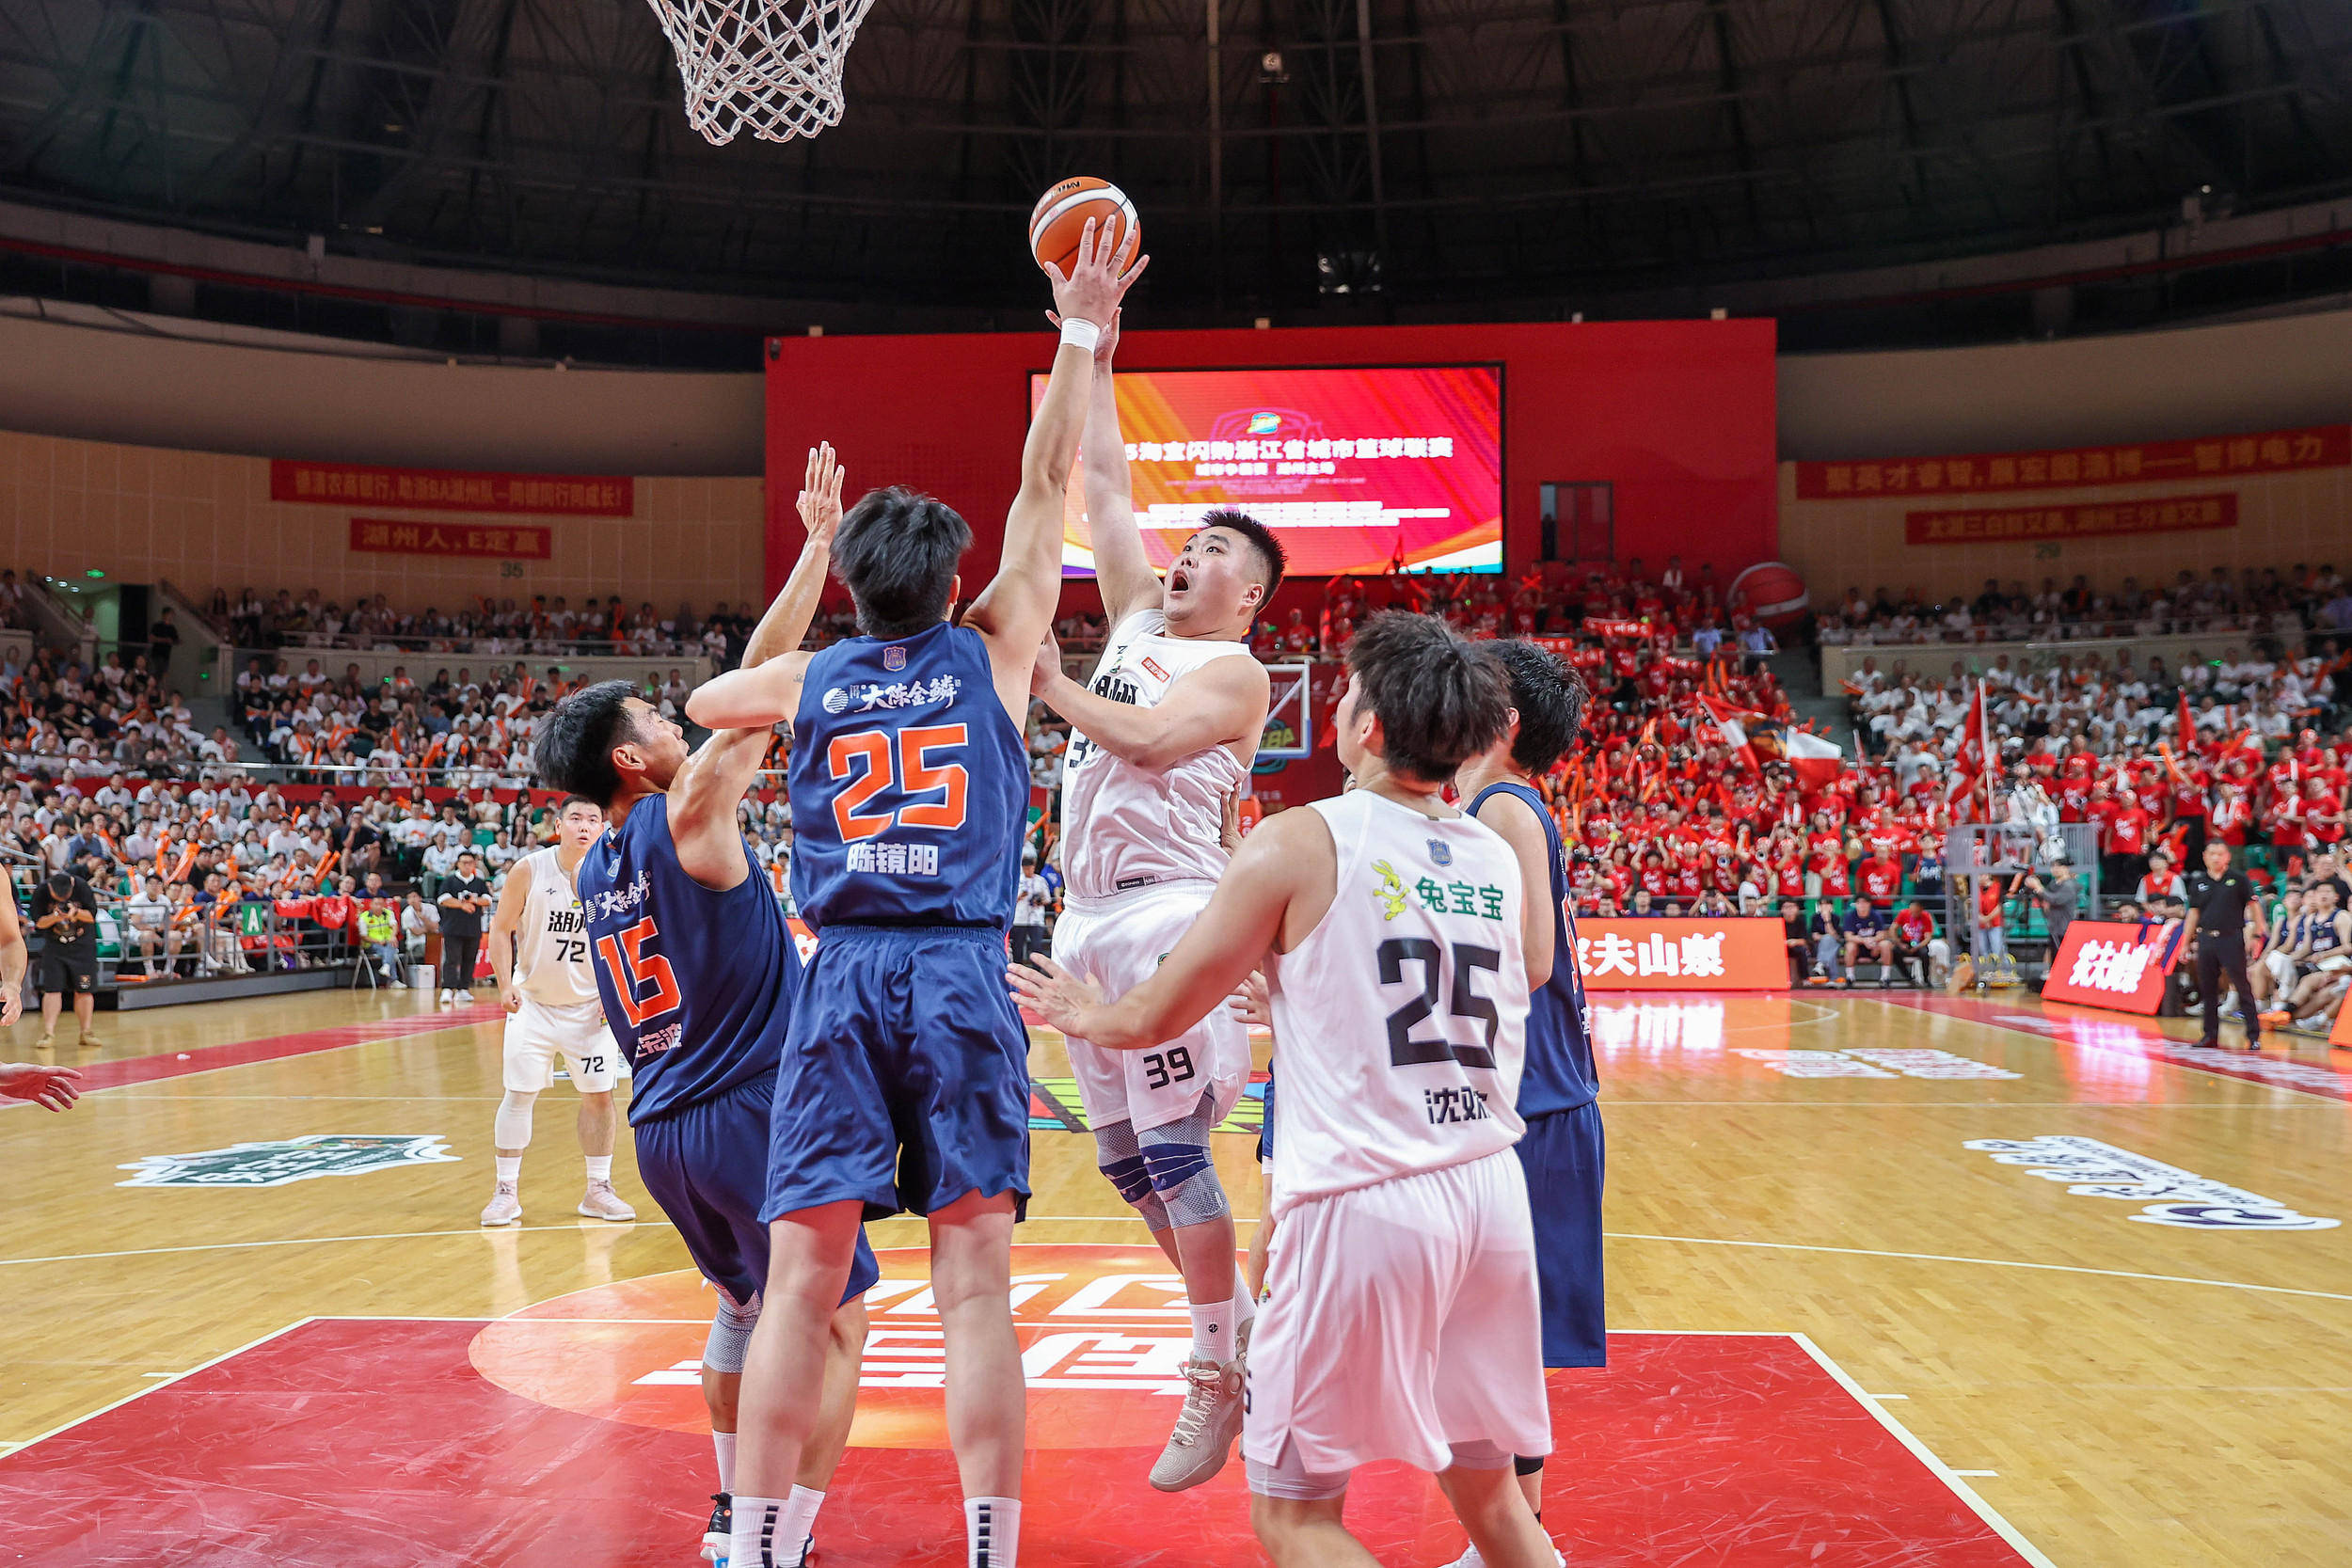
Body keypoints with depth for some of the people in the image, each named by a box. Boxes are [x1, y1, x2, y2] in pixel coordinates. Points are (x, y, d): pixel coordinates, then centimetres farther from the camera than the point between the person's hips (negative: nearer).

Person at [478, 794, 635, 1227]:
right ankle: (506, 1191, 12)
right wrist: (506, 984, -15)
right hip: (533, 1002, -2)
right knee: (519, 1094, -1)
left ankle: (598, 1191, 17)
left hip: (591, 1006, 2)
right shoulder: (529, 870, -11)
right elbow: (501, 929, -4)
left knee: (599, 1094, 4)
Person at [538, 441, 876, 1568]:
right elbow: (756, 682, -13)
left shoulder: (596, 865, 9)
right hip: (750, 1113, -8)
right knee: (835, 1322, 3)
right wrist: (821, 541, -8)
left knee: (744, 1302, 27)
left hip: (661, 1128, 8)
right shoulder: (688, 816, -13)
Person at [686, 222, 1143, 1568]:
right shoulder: (992, 651, 7)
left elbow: (702, 702, 33)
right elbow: (1048, 483, 12)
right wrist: (1083, 333, 14)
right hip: (963, 976, -1)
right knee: (975, 1280, -2)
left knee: (803, 1277, 1)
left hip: (843, 978, 1)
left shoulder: (808, 679, 12)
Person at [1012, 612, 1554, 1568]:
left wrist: (1081, 1014, 22)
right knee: (1484, 1484, 21)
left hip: (1365, 1201, -6)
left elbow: (1153, 1020, 0)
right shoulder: (1498, 859, 8)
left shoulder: (1298, 844, -8)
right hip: (1492, 1192, 6)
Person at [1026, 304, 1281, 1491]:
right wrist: (1092, 353, 16)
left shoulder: (1235, 671, -3)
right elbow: (1105, 483, 17)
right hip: (1086, 918, 8)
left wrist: (1049, 683, -14)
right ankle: (1240, 1328, 26)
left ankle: (1220, 1380, 3)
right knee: (1125, 1155, 12)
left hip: (1165, 913, -8)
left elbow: (1150, 738, -22)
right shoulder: (1136, 620, 17)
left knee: (1175, 1149, -9)